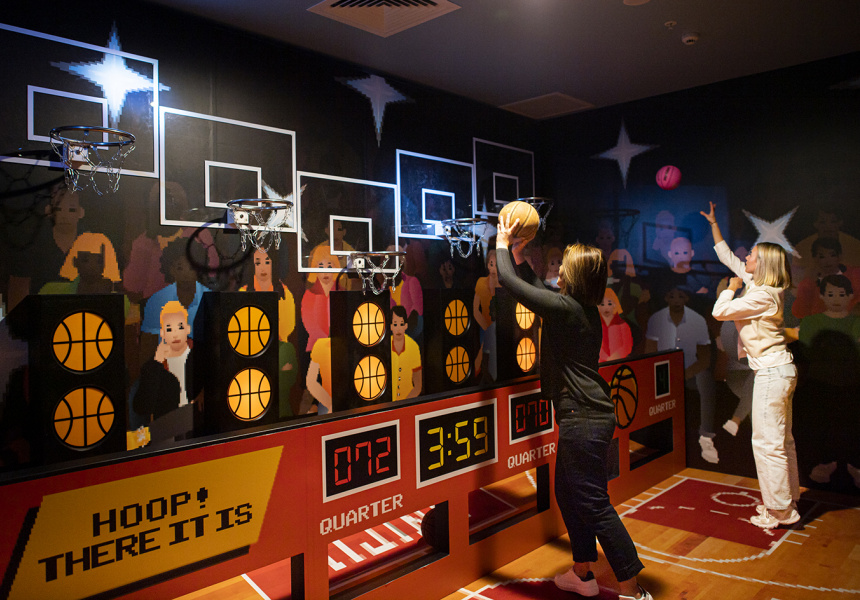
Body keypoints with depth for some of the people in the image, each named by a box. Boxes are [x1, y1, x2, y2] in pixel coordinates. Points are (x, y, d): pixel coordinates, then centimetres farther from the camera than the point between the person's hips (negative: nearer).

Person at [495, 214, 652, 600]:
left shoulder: (565, 307, -17)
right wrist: (518, 254, 30)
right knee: (568, 494, 20)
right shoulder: (585, 309, 11)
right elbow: (536, 289, 27)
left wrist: (503, 244, 7)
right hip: (585, 414, 10)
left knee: (594, 504, -3)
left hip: (584, 419, -10)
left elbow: (509, 282, -9)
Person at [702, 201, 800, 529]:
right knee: (782, 440, 15)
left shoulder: (762, 296, -19)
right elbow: (727, 257, 18)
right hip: (778, 370, 10)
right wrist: (713, 224, 22)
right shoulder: (760, 285, 8)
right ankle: (787, 501, 26)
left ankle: (780, 511, 6)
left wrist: (731, 288, -3)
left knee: (767, 442, -3)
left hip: (772, 372, -10)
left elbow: (719, 312, -19)